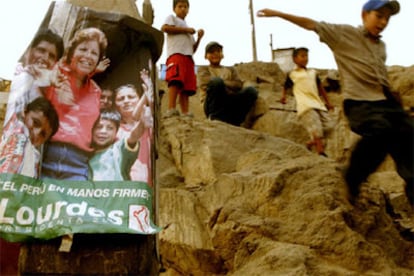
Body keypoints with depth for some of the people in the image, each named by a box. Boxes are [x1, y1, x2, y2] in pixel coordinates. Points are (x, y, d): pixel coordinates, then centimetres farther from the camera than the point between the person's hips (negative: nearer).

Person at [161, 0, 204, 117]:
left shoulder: (188, 29, 37)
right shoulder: (172, 18, 20)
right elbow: (164, 28, -4)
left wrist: (199, 38, 13)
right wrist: (185, 30, -1)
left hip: (188, 58, 7)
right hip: (176, 54, -7)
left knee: (187, 87, -5)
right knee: (176, 80, -28)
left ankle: (186, 114, -12)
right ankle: (171, 110, -40)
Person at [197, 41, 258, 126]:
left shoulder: (231, 69, 28)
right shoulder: (203, 69, 20)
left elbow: (238, 85, 9)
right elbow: (205, 83, -3)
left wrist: (222, 83, -4)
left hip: (231, 105, 3)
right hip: (213, 105, -3)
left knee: (251, 90, -24)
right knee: (216, 81, -33)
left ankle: (233, 122, -24)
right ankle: (216, 118, -27)